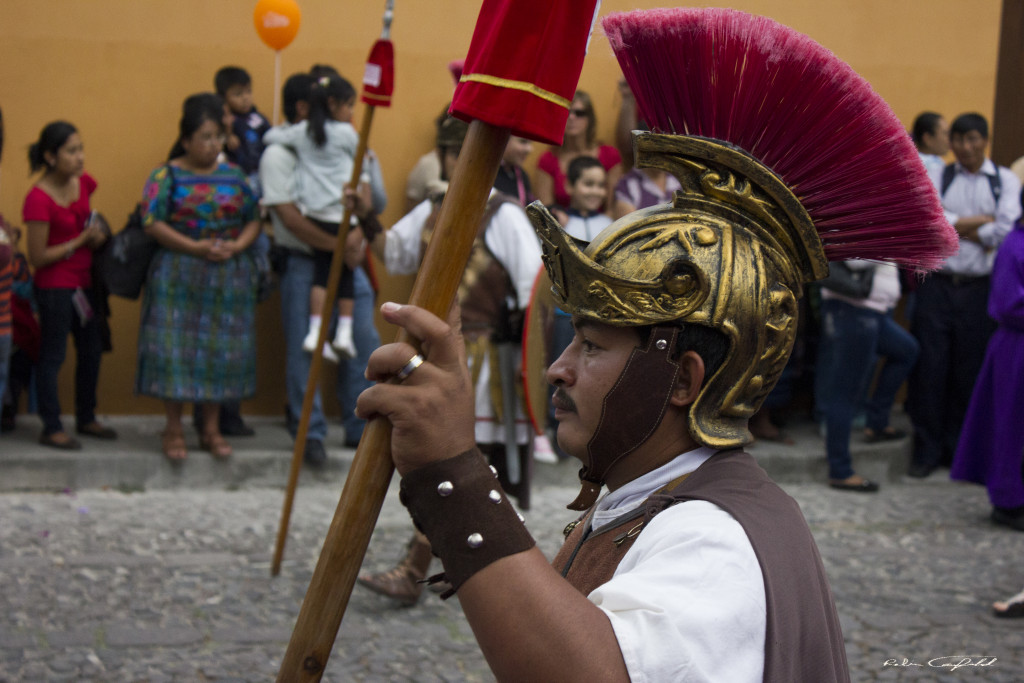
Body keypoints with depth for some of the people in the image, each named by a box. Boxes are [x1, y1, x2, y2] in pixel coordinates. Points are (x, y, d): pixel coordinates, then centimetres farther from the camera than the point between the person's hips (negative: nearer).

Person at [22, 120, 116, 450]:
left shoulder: (83, 182, -1)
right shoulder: (39, 199, -21)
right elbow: (38, 257, -19)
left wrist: (96, 233, -3)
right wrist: (81, 240, -17)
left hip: (84, 281, 8)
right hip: (55, 286, -8)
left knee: (91, 351, 16)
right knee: (53, 355, 2)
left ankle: (86, 419, 31)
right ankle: (52, 428, 13)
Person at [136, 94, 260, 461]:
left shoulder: (234, 176, 10)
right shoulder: (167, 177, -1)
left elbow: (254, 219, 11)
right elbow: (152, 223, -9)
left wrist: (237, 245, -9)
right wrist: (195, 247, -17)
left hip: (229, 276, 4)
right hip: (178, 276, -3)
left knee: (221, 349, 5)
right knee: (176, 347, -5)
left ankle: (212, 428, 16)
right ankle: (173, 429, 6)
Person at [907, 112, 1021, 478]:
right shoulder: (937, 178, 7)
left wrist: (953, 226, -6)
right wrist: (981, 221, -9)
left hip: (979, 289, 0)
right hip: (937, 285, 0)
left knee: (969, 373, 6)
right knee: (929, 369, 0)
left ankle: (957, 449, 20)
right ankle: (926, 450, 11)